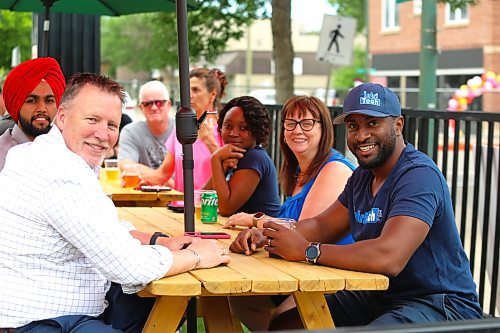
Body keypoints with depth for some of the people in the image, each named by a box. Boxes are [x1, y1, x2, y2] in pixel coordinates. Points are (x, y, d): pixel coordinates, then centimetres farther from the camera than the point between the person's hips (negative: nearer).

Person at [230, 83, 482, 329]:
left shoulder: (419, 176, -21)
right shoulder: (363, 176, 11)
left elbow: (388, 257, -33)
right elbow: (322, 225, 14)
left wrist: (306, 250, -27)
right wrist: (265, 238, -5)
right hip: (378, 296, 9)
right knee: (283, 324, 3)